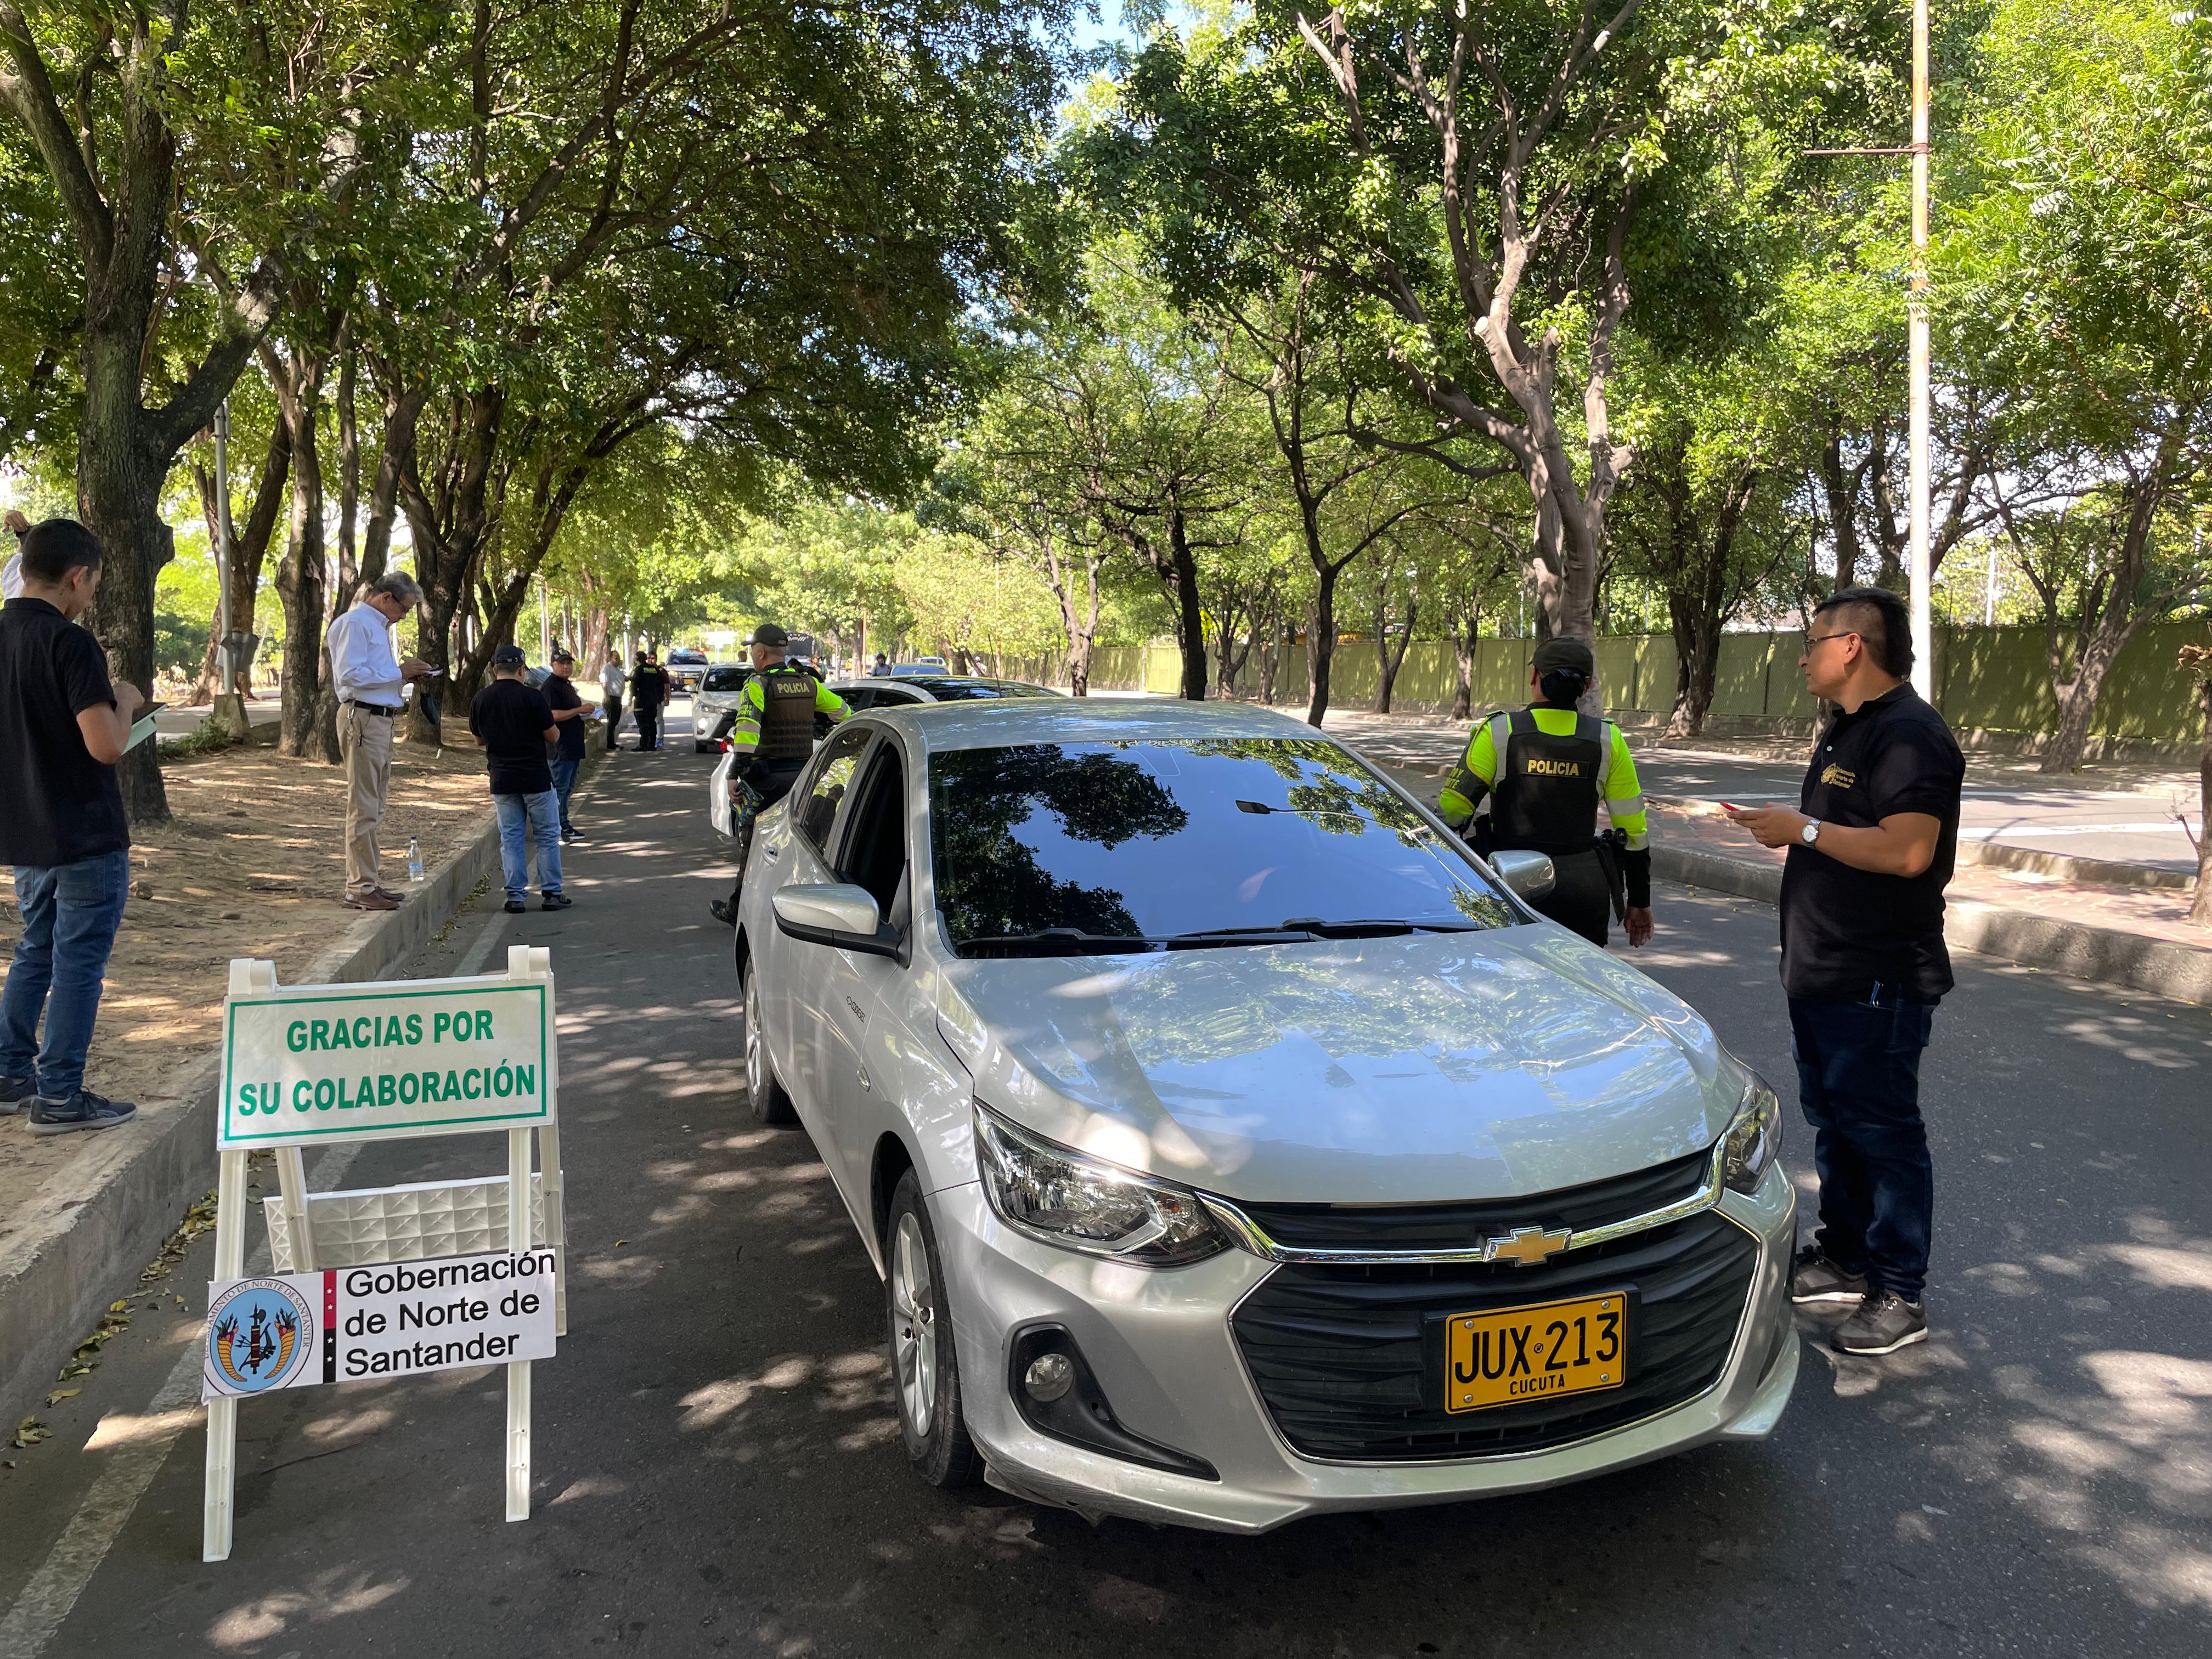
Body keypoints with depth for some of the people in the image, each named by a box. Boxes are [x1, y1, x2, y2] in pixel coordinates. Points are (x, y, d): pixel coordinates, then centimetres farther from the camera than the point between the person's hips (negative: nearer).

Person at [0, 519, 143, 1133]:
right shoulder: (70, 643, -19)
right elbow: (106, 746, -24)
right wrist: (124, 701, -6)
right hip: (85, 837, -8)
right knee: (78, 966, 1)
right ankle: (58, 1098, 7)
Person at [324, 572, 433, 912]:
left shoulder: (377, 626, 21)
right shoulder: (355, 623, -10)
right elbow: (350, 675, -20)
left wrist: (406, 676, 12)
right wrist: (399, 671, -16)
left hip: (381, 721, 11)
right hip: (363, 720, -11)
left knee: (374, 807, 14)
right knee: (364, 807, -9)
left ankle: (367, 882, 22)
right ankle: (360, 888, -6)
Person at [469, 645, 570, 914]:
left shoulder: (480, 700, 1)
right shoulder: (532, 696, -12)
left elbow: (480, 740, 13)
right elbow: (553, 737, -6)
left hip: (501, 780, 3)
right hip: (536, 779, -3)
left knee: (510, 838, 9)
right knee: (547, 837, 7)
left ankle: (515, 896, 7)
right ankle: (551, 894, 9)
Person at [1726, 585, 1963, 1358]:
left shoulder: (1909, 735, -18)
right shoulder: (1846, 730, 15)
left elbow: (1907, 850, -29)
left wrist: (1804, 828, -22)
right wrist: (1784, 828, 7)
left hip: (1878, 982, -10)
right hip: (1823, 974, 10)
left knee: (1882, 1133, -1)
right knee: (1833, 1121, 18)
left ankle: (1900, 1295, 10)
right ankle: (1844, 1259, 31)